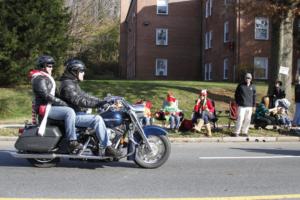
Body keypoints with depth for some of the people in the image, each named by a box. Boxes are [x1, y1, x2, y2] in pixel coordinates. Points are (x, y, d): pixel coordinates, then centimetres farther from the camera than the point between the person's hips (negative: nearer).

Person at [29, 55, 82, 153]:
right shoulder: (40, 79, -11)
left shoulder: (47, 78, 22)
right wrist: (62, 103, -20)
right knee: (69, 112, -29)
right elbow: (46, 95, -21)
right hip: (44, 107, -11)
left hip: (50, 105, 11)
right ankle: (72, 142, -33)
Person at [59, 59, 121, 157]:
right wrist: (98, 104, -31)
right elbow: (78, 101, -26)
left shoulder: (74, 83, 19)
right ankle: (107, 148, -26)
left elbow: (84, 95, 20)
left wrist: (102, 101, 11)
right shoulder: (67, 85, -15)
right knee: (97, 119, -26)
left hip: (78, 113, 11)